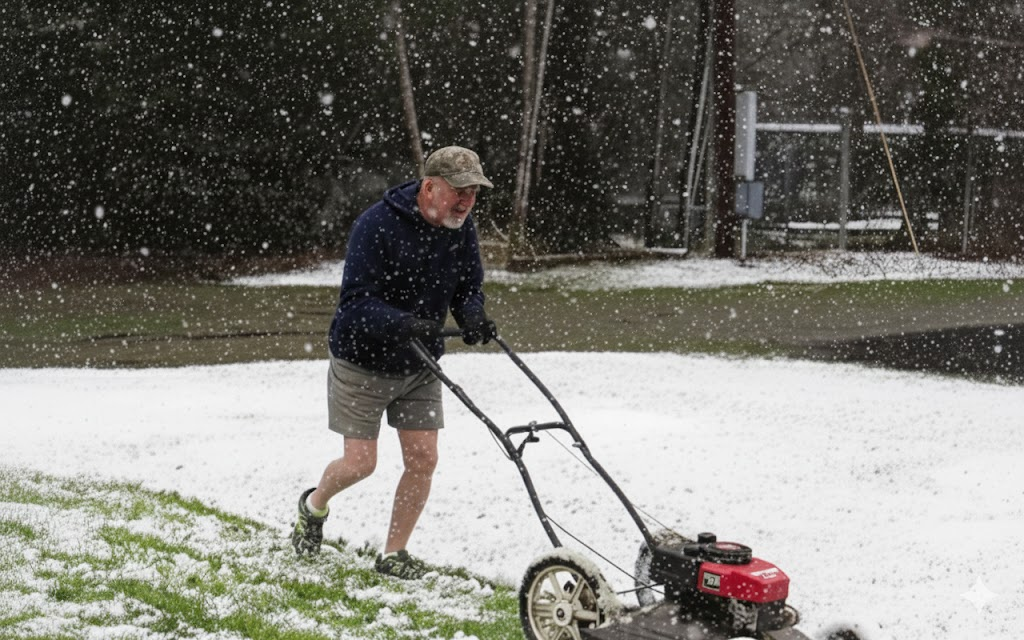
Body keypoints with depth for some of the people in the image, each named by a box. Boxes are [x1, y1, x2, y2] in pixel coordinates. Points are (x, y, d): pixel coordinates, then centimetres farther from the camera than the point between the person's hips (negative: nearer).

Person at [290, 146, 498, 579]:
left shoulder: (461, 230, -6)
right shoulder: (377, 226, -26)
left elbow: (469, 288, 5)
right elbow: (355, 302, -28)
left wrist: (472, 316, -19)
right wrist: (403, 324, -44)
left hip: (420, 366, 5)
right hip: (363, 362, -5)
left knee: (423, 460, -2)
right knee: (361, 462, -1)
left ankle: (394, 553, 14)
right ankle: (314, 506, 32)